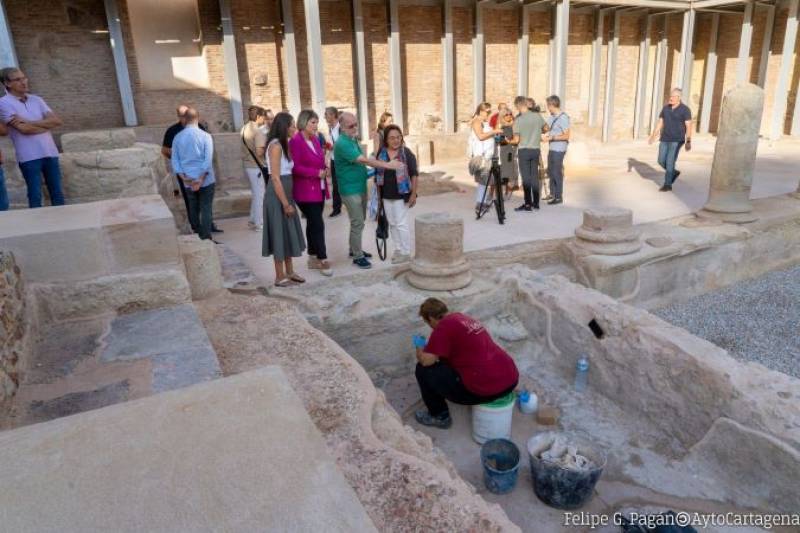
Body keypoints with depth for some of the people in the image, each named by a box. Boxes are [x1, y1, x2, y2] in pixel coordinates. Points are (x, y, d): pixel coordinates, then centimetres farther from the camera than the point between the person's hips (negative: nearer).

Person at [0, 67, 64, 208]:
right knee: (35, 196, 2)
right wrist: (47, 124, 0)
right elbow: (24, 129, -13)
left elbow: (57, 121, 0)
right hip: (29, 157, -4)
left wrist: (29, 122, -10)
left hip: (50, 153, 5)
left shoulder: (36, 99, 11)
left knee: (57, 193, 9)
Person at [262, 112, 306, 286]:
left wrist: (289, 200, 11)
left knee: (289, 232, 14)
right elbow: (275, 178, -20)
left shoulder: (283, 144, 12)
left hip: (286, 192, 9)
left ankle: (289, 272, 25)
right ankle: (280, 277, 8)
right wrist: (285, 203, -19)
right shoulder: (275, 146, -16)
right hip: (278, 195, -9)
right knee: (280, 233, -2)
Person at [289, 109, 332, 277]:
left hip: (319, 189, 8)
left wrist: (324, 171, 1)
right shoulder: (295, 141, -13)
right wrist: (317, 173, -19)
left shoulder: (315, 139, 11)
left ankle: (313, 258, 24)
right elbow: (295, 168, -18)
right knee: (318, 225, -8)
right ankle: (322, 260, 0)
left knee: (313, 224, 15)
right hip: (305, 191, -8)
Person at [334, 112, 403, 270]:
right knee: (357, 223, -4)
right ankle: (358, 256, 6)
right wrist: (388, 165, -30)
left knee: (359, 221, 18)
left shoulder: (353, 140, 10)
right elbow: (364, 160, -29)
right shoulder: (342, 143, -21)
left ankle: (354, 249, 32)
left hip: (361, 187, 9)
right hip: (351, 190, -9)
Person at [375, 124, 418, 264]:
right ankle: (398, 249, 26)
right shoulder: (381, 153, 4)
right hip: (386, 195, 5)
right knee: (392, 223, 13)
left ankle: (406, 253, 7)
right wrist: (378, 194, 10)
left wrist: (413, 194, -13)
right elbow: (378, 174, 11)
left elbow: (414, 174, -9)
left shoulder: (406, 153, -9)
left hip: (401, 194, -5)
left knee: (401, 223, -3)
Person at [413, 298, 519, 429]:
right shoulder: (463, 318, 17)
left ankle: (440, 416, 17)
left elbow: (426, 361, -13)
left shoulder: (444, 326, -9)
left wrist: (420, 348, 10)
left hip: (486, 390, -9)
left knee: (423, 370, 2)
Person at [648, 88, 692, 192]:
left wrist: (688, 142, -19)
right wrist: (653, 136, 3)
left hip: (677, 140, -6)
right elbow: (660, 123, 10)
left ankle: (667, 184, 2)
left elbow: (689, 127, -12)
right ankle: (674, 172, 34)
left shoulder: (685, 109, -10)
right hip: (665, 139, 6)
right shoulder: (666, 108, 6)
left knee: (670, 162, -8)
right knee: (661, 161, 6)